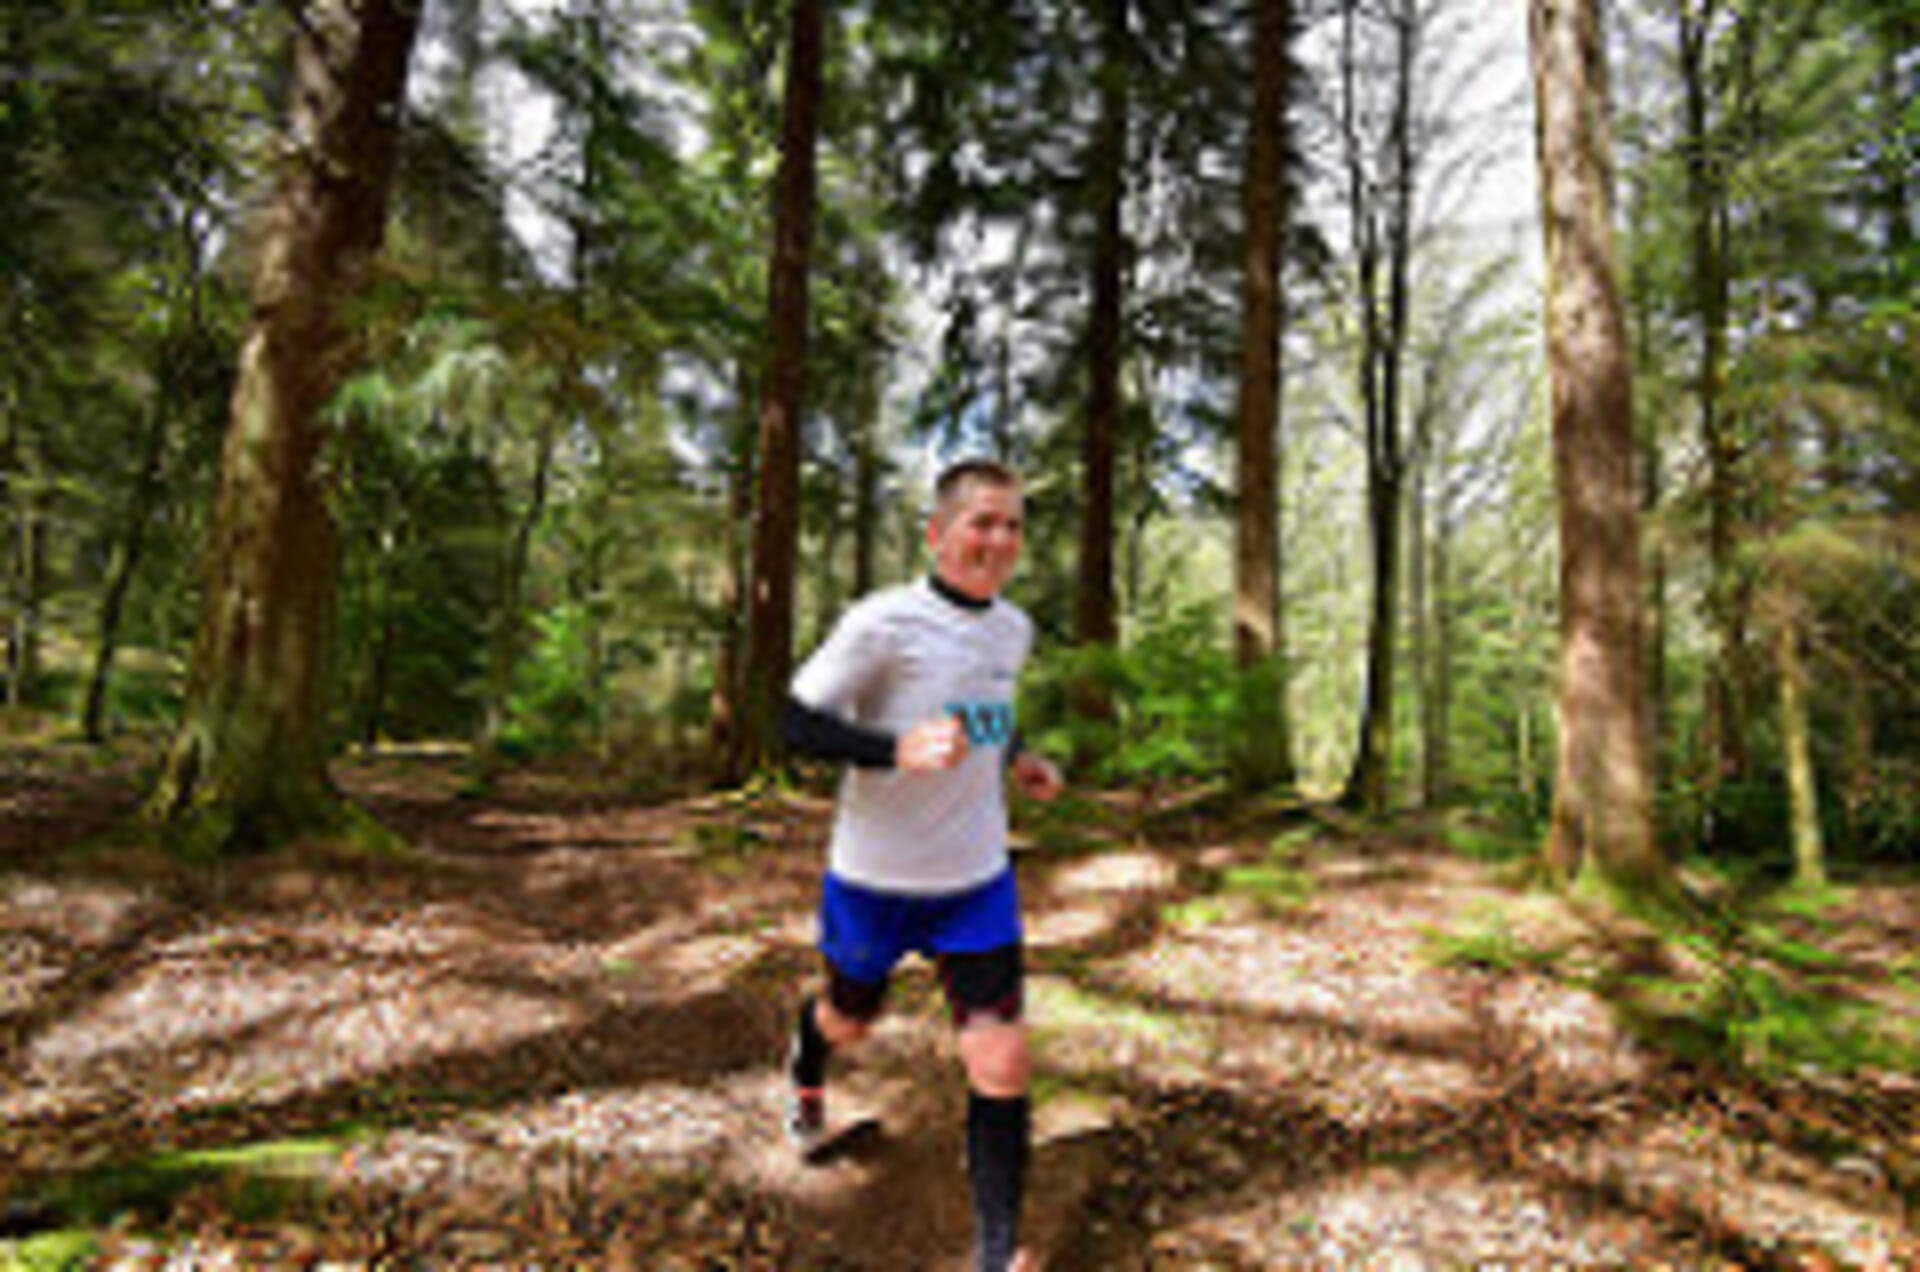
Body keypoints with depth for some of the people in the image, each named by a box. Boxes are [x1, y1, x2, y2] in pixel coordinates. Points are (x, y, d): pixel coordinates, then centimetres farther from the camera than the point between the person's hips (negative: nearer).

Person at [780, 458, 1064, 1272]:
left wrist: (1015, 759, 2)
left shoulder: (1014, 629, 1)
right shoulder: (883, 622, -20)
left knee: (1001, 1061, -4)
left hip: (978, 878, 4)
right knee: (851, 1019, 23)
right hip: (874, 876, -3)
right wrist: (898, 750, -32)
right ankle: (805, 1066, 62)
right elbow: (796, 722, -18)